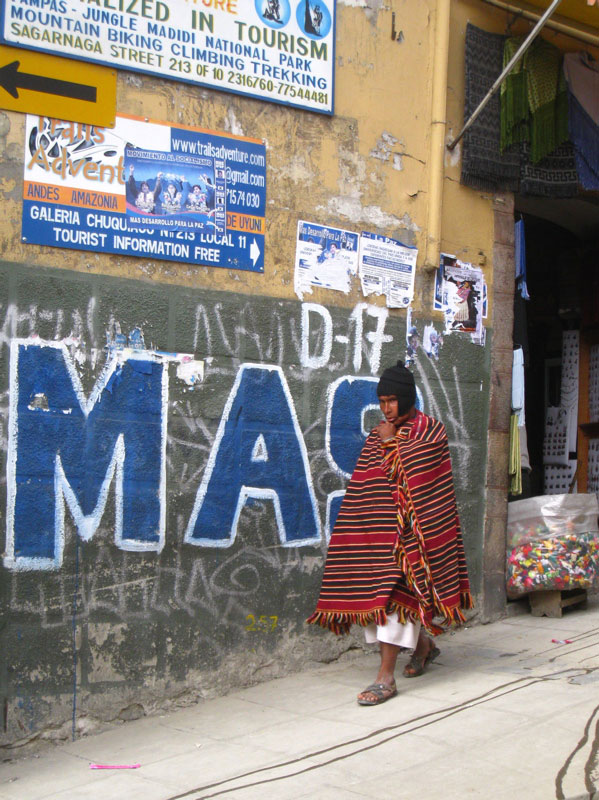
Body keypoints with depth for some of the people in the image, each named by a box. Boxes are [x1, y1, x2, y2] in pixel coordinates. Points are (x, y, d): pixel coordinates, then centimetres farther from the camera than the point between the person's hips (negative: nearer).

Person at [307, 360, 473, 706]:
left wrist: (391, 443, -12)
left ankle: (386, 677, -12)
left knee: (395, 588, -12)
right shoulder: (379, 435, 14)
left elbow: (414, 473, -14)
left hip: (409, 523, -7)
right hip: (381, 522, 7)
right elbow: (366, 483, 15)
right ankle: (424, 644, 33)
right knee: (378, 587, 8)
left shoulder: (430, 431, -4)